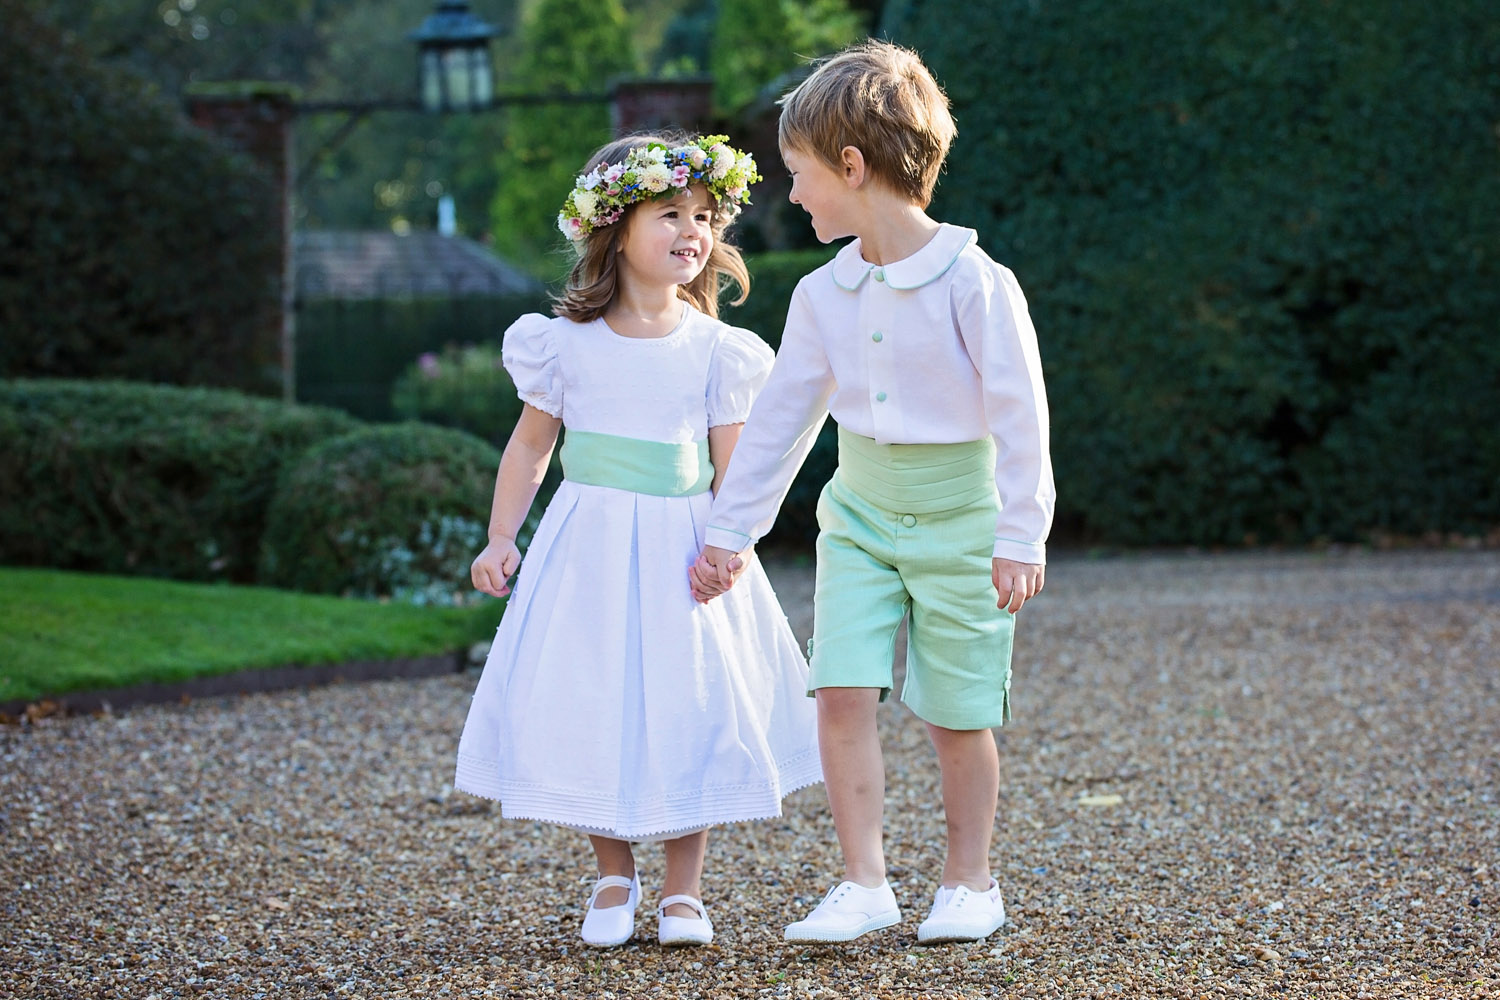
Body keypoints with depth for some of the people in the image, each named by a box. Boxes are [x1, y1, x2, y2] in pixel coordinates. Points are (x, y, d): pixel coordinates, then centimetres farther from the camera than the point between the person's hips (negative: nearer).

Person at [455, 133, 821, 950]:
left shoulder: (716, 349, -2)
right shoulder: (567, 341, -2)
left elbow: (732, 464, 0)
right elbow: (530, 446, 8)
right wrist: (500, 539, 1)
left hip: (681, 548, 0)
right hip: (589, 544, 0)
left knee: (690, 708, -1)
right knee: (589, 707, 2)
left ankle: (683, 890, 14)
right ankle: (614, 879, 21)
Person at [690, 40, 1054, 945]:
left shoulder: (976, 284, -15)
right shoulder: (823, 294, 2)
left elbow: (1020, 417, -12)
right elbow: (782, 418, 10)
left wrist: (1021, 537, -13)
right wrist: (730, 531, 12)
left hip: (959, 515, -4)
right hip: (859, 513, 4)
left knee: (957, 715, 3)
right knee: (844, 692, -8)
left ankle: (970, 882, 20)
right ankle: (865, 883, 0)